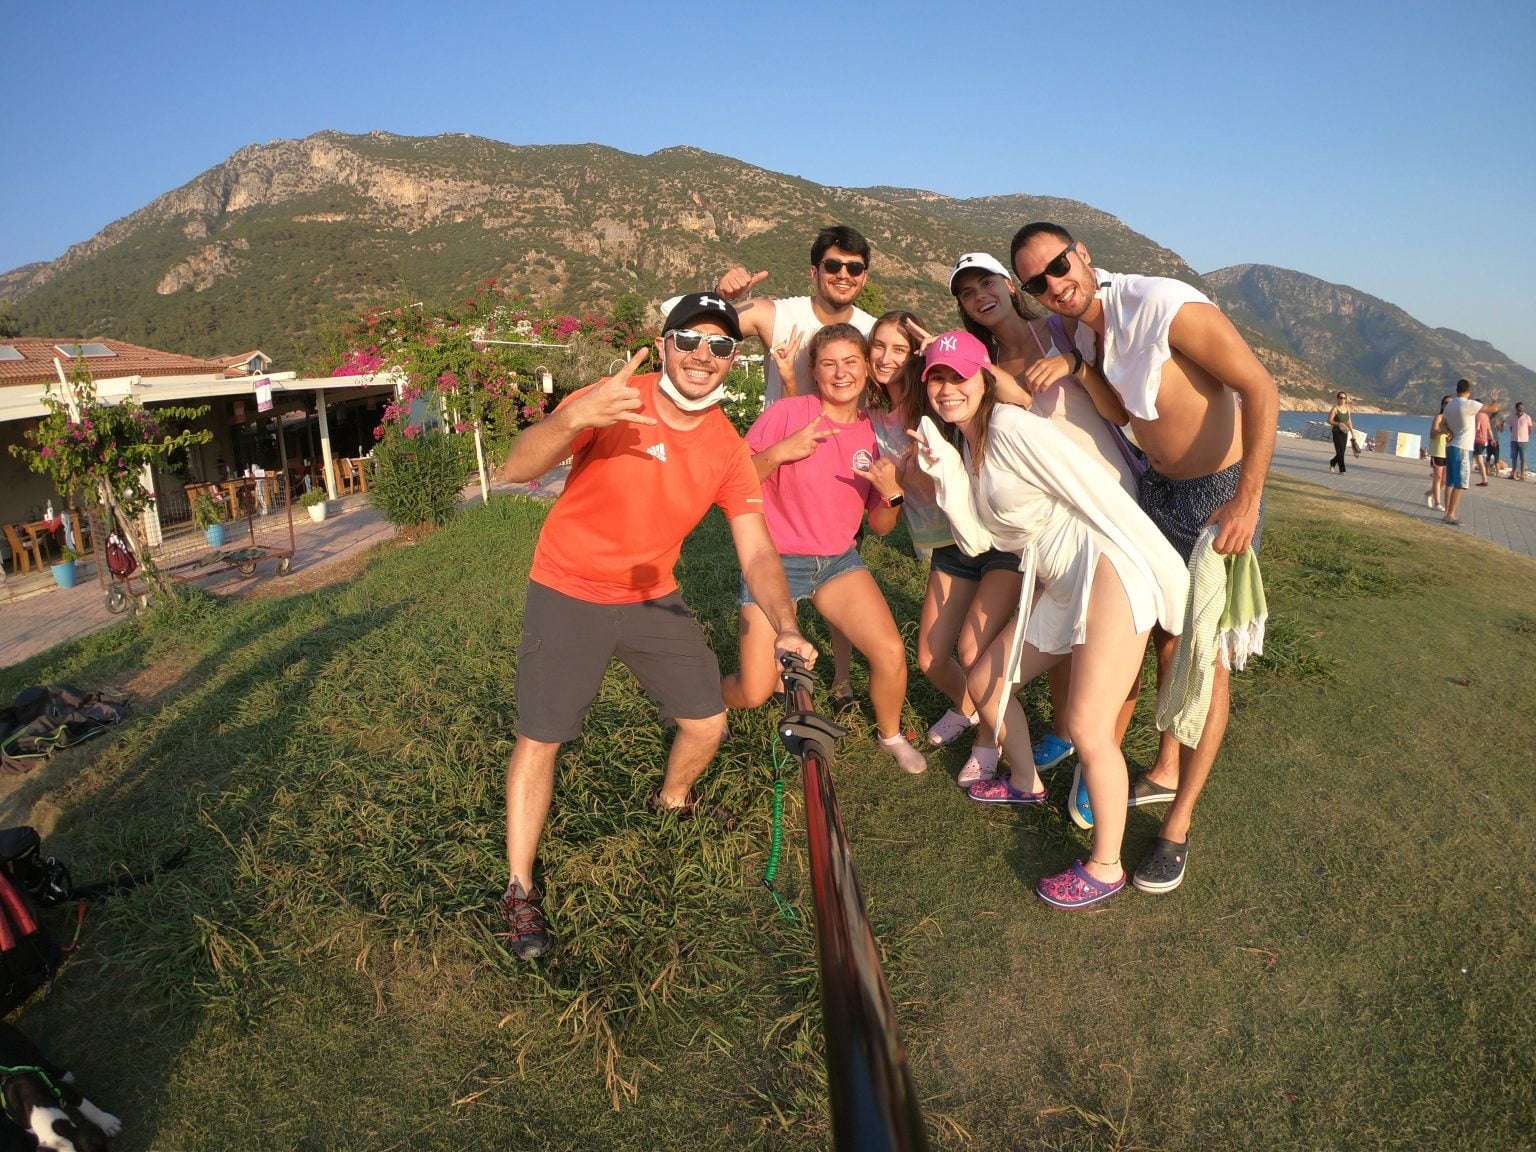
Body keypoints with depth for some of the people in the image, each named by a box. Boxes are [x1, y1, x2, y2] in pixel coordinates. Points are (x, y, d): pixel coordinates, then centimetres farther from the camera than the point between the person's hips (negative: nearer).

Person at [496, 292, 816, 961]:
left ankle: (673, 801, 42)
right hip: (569, 597, -4)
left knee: (707, 723, 7)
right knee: (539, 741, 0)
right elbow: (516, 469, -30)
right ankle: (520, 891, 19)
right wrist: (573, 418, -51)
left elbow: (757, 552, -9)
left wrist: (784, 627, -26)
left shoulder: (728, 450, -6)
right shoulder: (614, 402, -20)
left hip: (654, 599, 4)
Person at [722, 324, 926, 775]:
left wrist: (892, 494, -16)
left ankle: (891, 736, 17)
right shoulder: (788, 413, -12)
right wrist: (779, 452, -26)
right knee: (755, 693, -8)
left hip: (839, 561, 4)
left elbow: (880, 526, 5)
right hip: (776, 562, -3)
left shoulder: (875, 431, 0)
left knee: (891, 654, -14)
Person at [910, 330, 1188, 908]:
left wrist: (1170, 581, -18)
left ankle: (1105, 867, 8)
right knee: (985, 681, 17)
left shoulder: (1010, 427, -13)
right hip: (1056, 586, 9)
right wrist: (943, 468, -4)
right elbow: (977, 539, 6)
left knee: (1087, 727, -11)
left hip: (1107, 567, -9)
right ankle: (1025, 783, 41)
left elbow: (1100, 494, -17)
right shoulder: (966, 446, 13)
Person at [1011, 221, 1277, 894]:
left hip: (1222, 493, -7)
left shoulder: (1164, 305, -26)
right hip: (1158, 486, 8)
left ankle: (1178, 826, 8)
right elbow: (1121, 415, -3)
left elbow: (1261, 388, -25)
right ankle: (1166, 771, 36)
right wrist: (1076, 365, -19)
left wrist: (1248, 499, -29)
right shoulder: (1082, 328, -1)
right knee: (1165, 636, 17)